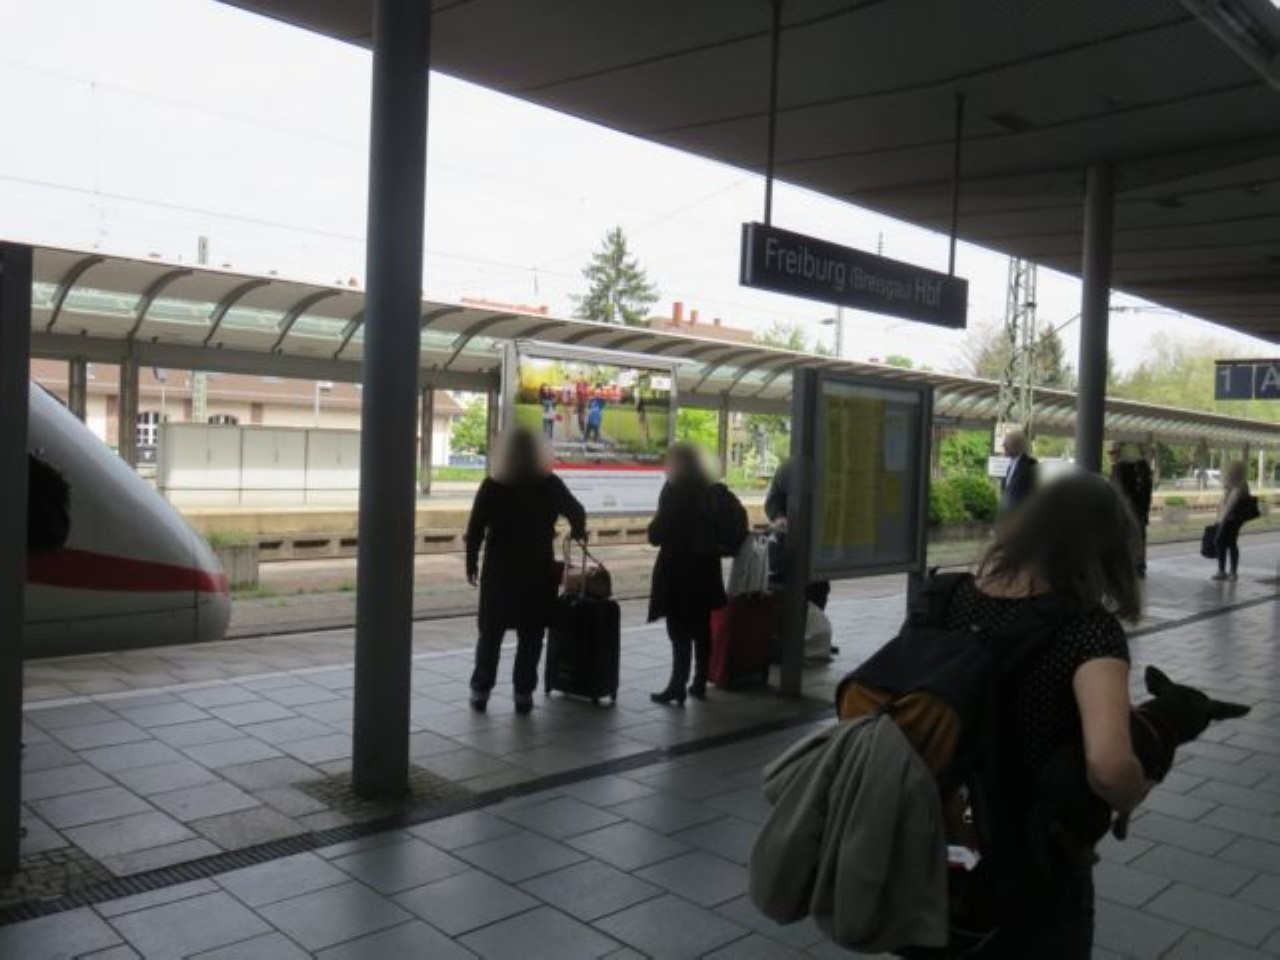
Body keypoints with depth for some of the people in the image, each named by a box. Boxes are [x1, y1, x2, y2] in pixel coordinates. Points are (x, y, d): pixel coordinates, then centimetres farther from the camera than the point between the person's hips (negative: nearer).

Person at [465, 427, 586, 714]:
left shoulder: (492, 486, -5)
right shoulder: (551, 485, -3)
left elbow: (475, 529, -6)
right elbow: (577, 513, 6)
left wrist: (471, 563, 3)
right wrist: (577, 532, 26)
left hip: (499, 571, 0)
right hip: (538, 572, 0)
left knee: (490, 633, 11)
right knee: (530, 636, 8)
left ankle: (480, 691, 13)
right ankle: (523, 693, 7)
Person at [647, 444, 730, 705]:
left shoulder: (674, 489, -13)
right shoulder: (708, 490, 8)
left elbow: (657, 534, -15)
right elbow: (717, 529, 13)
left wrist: (654, 529, 5)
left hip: (678, 570, -7)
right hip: (705, 568, 7)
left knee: (680, 630, -5)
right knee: (701, 628, 13)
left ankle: (678, 686, -6)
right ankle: (699, 683, 19)